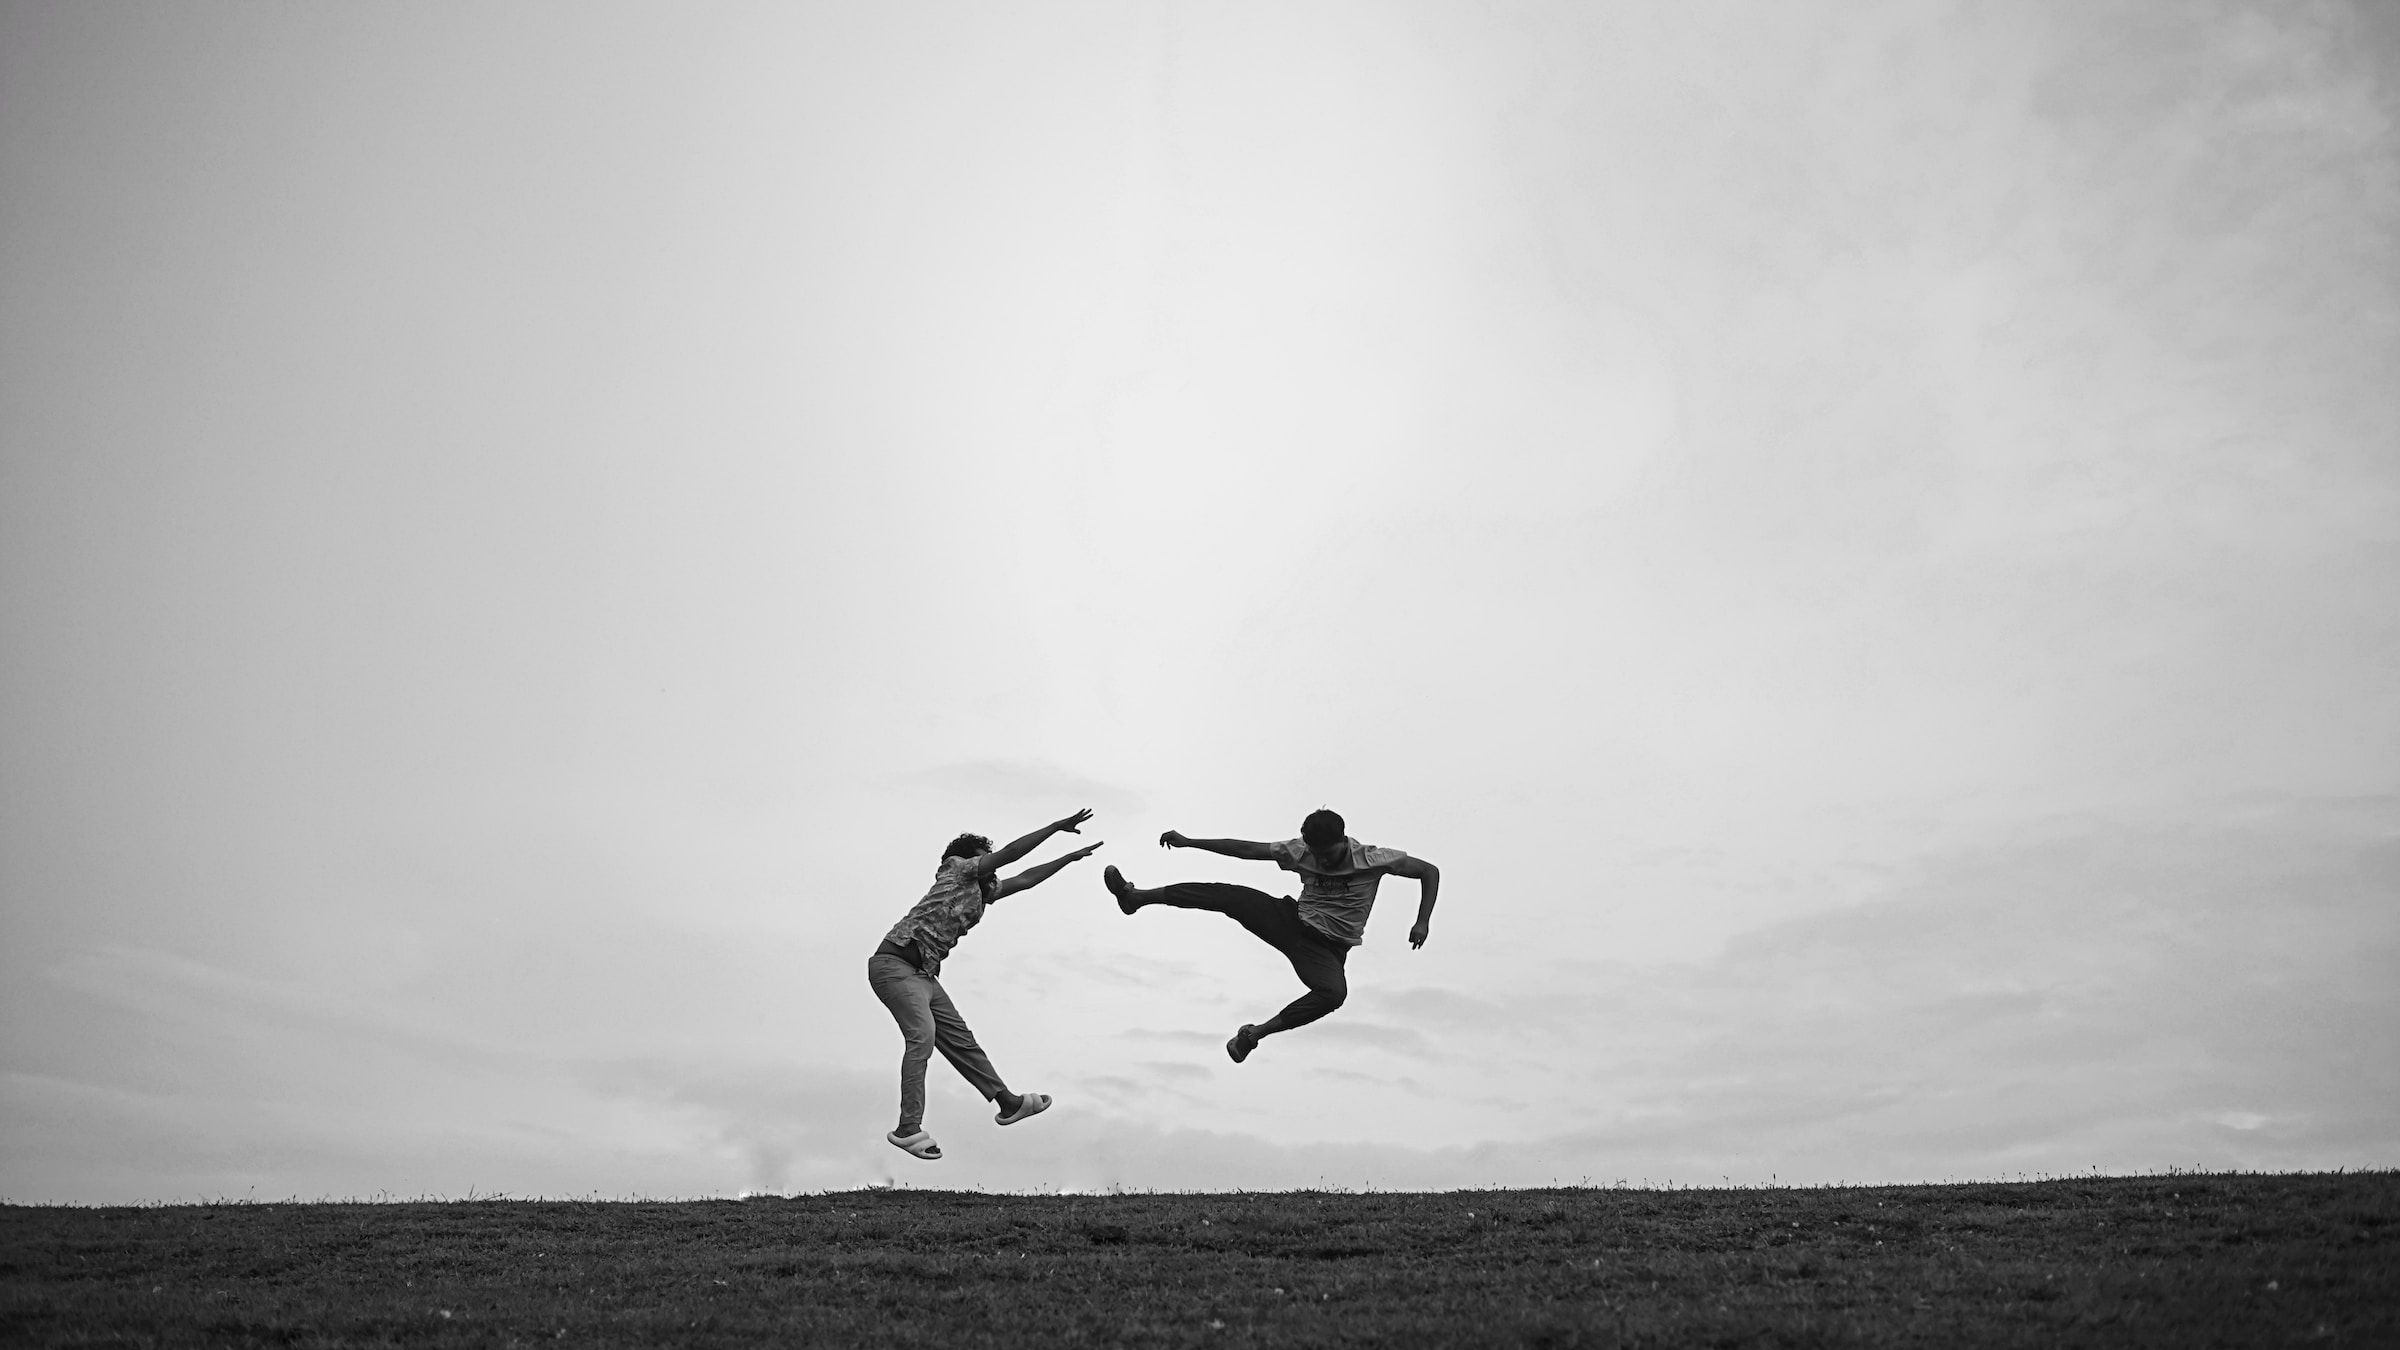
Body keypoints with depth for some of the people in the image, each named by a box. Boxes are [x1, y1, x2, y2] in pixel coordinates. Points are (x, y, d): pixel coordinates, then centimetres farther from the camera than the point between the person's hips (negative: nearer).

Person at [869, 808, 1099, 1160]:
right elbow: (1010, 853, -5)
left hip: (923, 973, 9)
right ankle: (909, 1128, -21)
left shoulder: (983, 891, 22)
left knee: (958, 1037, 9)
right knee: (922, 1035, -21)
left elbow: (1024, 879, 26)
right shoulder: (957, 869, 1)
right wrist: (1057, 826, -2)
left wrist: (1071, 857, 27)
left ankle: (1009, 1103, 12)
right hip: (894, 963, -9)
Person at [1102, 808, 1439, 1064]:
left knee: (1335, 992, -37)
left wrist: (1422, 923, -18)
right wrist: (1187, 842, -3)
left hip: (1327, 948, -2)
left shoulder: (1373, 858, -12)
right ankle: (1136, 896, -10)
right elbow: (1246, 849, -1)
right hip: (1292, 921, 2)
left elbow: (1430, 871, -6)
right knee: (1226, 895, -18)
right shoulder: (1300, 852, -3)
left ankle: (1258, 1032, -23)